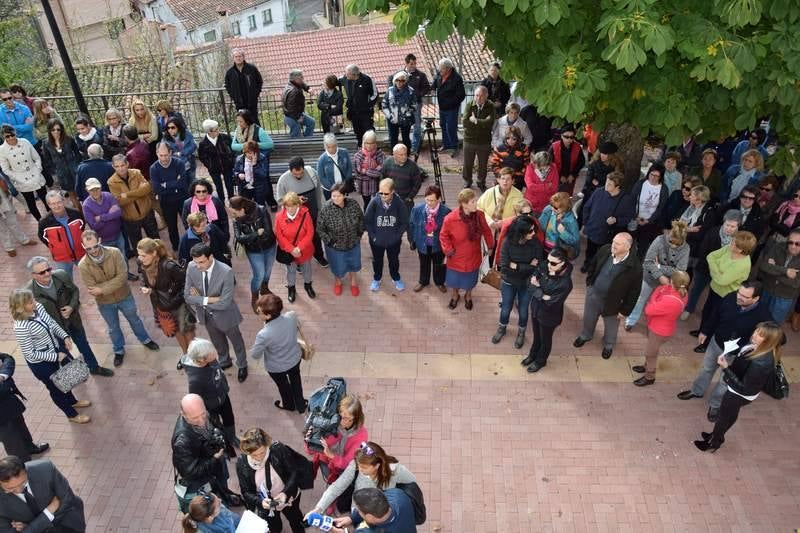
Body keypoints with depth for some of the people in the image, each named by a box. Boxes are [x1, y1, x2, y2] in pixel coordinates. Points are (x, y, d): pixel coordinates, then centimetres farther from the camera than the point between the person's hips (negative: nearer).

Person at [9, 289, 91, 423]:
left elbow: (52, 323, 3)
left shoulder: (38, 307, -15)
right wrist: (56, 357, -22)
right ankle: (72, 415, 41)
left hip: (56, 349, 7)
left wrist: (65, 336, -11)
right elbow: (30, 354, -26)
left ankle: (72, 401, 58)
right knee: (56, 387, 17)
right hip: (41, 363, -7)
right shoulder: (21, 327, -35)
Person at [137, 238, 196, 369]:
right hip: (160, 305, 6)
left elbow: (186, 281, -23)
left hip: (178, 304, -6)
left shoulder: (168, 266, -33)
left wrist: (176, 299, -19)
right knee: (176, 331, 27)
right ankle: (185, 353, 51)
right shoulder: (142, 265, -14)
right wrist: (145, 288, -16)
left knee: (186, 330, 15)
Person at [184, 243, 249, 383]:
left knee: (236, 341, 24)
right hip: (206, 315, 4)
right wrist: (209, 300, -28)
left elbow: (224, 303, -33)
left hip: (224, 315, -4)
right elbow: (187, 296, -15)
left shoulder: (226, 272, -35)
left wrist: (200, 300, -22)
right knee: (218, 342, 30)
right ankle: (225, 362, 59)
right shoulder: (191, 268, -21)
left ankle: (242, 365, 52)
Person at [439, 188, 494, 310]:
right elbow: (443, 236, -11)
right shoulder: (450, 218, -27)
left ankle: (468, 296, 55)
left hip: (473, 257, 2)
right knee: (455, 279, 22)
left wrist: (490, 246, 4)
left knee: (470, 280, 24)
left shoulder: (479, 215, -17)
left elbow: (486, 231, 0)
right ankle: (455, 295, 54)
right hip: (456, 258, -2)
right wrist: (448, 250, -16)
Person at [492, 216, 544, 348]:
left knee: (523, 310, 20)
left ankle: (521, 333, 47)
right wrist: (527, 267, -25)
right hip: (509, 282, 0)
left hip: (527, 284, 0)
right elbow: (504, 266, -25)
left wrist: (515, 266, -25)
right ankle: (501, 329, 49)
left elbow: (538, 266, -22)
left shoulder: (536, 243, -22)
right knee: (506, 309, 20)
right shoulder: (508, 242, -24)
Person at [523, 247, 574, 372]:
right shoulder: (543, 266, -16)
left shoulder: (565, 283, -34)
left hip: (549, 316, -5)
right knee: (536, 336, 29)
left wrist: (537, 289, -22)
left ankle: (541, 361, 48)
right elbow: (532, 284, -3)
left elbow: (550, 304, -30)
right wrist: (542, 295, -22)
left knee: (545, 339, 22)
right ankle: (532, 355, 55)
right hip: (535, 308, 5)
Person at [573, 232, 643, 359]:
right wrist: (589, 282, 8)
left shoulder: (634, 267, -31)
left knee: (610, 326, 24)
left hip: (612, 301, -3)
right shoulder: (605, 250, -21)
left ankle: (608, 345, 54)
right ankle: (585, 336, 58)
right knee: (589, 318, 28)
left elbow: (634, 292, -18)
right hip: (593, 292, 3)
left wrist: (625, 310, -11)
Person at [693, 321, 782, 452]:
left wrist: (726, 368, -30)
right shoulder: (760, 349, -17)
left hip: (740, 394, -7)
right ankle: (717, 436, 56)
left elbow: (743, 387, -31)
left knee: (724, 416, 20)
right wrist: (731, 362, -7)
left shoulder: (761, 364, -41)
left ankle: (713, 443, 46)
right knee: (730, 415, 31)